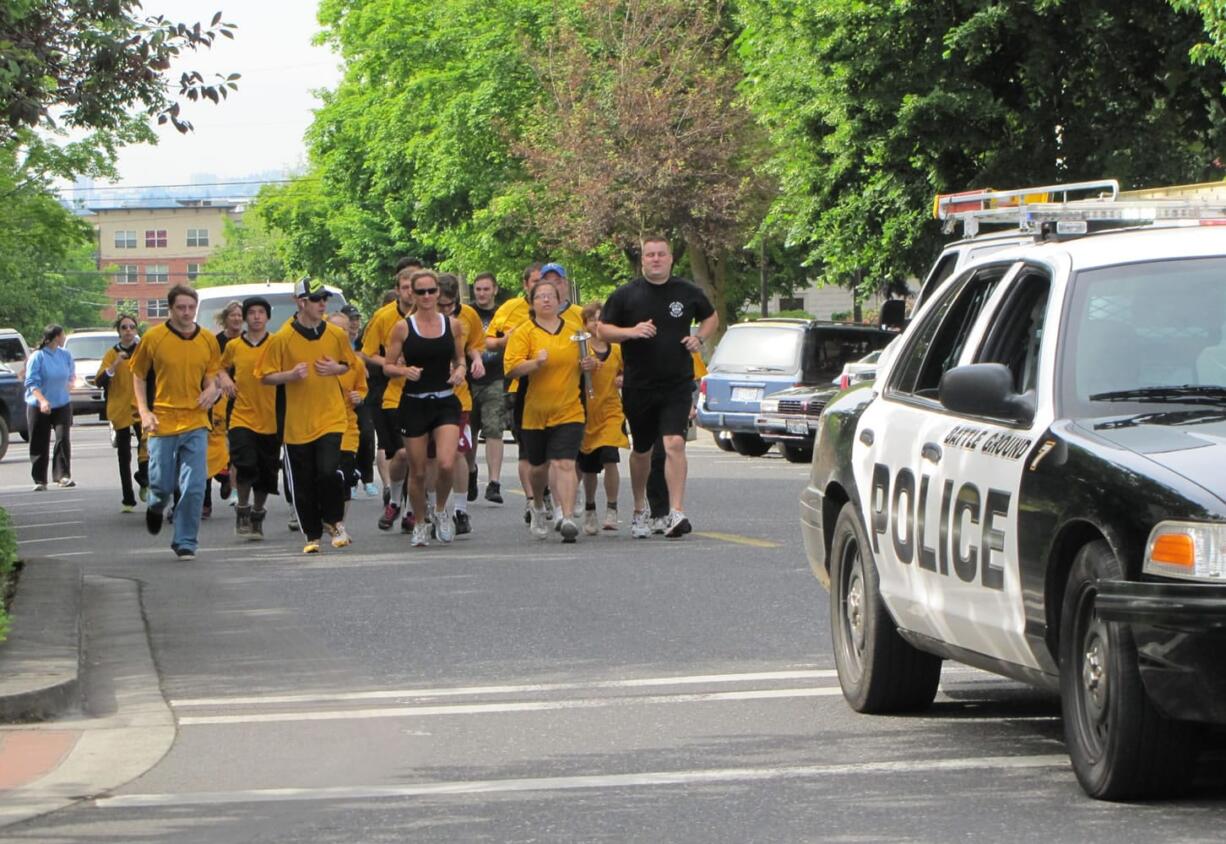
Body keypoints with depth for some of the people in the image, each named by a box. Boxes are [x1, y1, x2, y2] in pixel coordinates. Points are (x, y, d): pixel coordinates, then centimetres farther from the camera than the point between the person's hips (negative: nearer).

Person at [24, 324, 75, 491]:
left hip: (62, 404, 3)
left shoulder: (65, 355, 2)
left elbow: (70, 376, 17)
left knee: (63, 438, -13)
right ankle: (40, 480, 10)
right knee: (40, 444, 2)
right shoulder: (37, 357, -11)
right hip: (38, 406, -3)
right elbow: (31, 382, -14)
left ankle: (63, 476, -13)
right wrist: (42, 400, -26)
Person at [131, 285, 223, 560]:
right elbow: (138, 376, 6)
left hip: (195, 423, 2)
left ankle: (185, 542, 4)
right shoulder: (153, 338, -3)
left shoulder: (207, 340, 4)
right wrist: (144, 411, -5)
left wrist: (211, 389, -6)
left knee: (194, 487, -6)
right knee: (161, 484, 3)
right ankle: (155, 507, 39)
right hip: (162, 422, -2)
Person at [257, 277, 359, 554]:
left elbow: (349, 363, 18)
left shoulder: (337, 335, 2)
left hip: (331, 417, 0)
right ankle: (312, 535, 20)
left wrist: (336, 369, -4)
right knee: (303, 484, 5)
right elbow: (266, 376, -1)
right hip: (297, 424, 0)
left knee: (328, 471, -18)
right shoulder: (282, 338, -6)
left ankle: (335, 521, 5)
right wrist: (291, 375, -18)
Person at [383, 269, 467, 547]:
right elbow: (387, 366, 2)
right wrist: (405, 371, -18)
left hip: (445, 402, 1)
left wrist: (460, 371, -5)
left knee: (446, 464, -18)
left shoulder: (452, 324, 4)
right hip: (414, 404, -1)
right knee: (418, 472, 4)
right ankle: (420, 523, 26)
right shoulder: (403, 327, -2)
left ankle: (441, 511, 11)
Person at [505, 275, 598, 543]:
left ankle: (568, 518, -22)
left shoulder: (573, 329, 9)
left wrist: (590, 364, 1)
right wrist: (536, 363, -28)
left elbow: (587, 359, 24)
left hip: (568, 412, 0)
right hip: (534, 413, 0)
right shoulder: (523, 333, -2)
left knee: (564, 464, -16)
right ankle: (538, 509, 41)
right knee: (539, 466, 15)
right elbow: (511, 368, -12)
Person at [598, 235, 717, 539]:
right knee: (641, 450, 14)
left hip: (677, 385, -1)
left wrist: (699, 338, 0)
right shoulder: (626, 295, 0)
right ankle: (640, 511, 33)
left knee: (675, 444, -18)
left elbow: (711, 317, 20)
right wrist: (631, 331, -16)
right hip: (638, 386, 1)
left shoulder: (687, 293, 3)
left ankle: (676, 512, -20)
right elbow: (602, 329, 2)